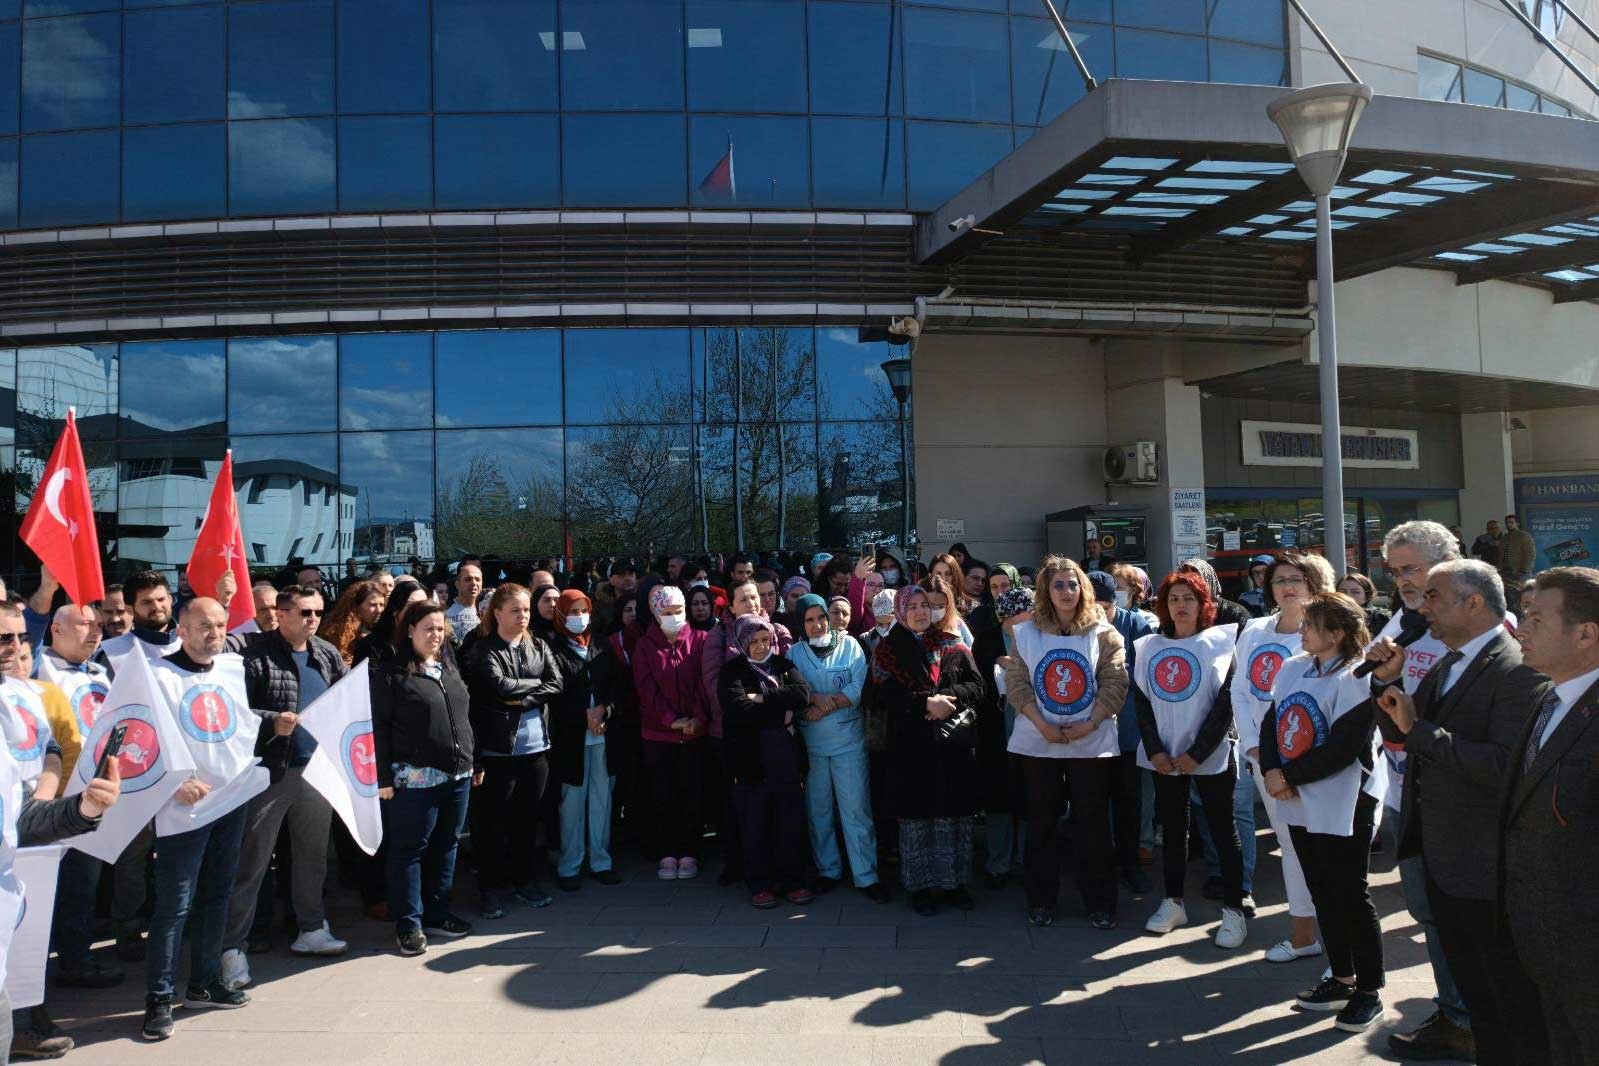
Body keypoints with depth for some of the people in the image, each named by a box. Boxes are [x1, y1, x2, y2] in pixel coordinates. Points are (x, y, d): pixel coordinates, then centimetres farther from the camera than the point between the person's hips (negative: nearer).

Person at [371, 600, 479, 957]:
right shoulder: (390, 671, -7)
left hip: (457, 776, 7)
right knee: (410, 849, 2)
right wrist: (384, 777, -14)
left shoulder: (449, 668, 14)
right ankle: (409, 924, 12)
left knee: (445, 846, 13)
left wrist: (475, 762, 16)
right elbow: (378, 727, -10)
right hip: (415, 779, -7)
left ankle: (437, 914, 25)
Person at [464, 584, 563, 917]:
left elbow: (556, 685, 0)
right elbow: (499, 685, -19)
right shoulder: (484, 650, -5)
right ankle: (492, 887, 16)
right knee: (493, 821, 4)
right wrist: (536, 683, -6)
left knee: (528, 818, 14)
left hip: (536, 746, 4)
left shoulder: (539, 647, 9)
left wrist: (522, 699, -12)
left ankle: (525, 880, 27)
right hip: (499, 748, -4)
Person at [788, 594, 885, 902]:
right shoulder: (795, 652, 5)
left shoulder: (849, 645, 0)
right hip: (810, 744, 2)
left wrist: (822, 707, -15)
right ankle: (828, 870, 25)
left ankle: (866, 876, 6)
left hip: (849, 741, -2)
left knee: (856, 810, -2)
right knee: (817, 809, 11)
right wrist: (815, 698, -19)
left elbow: (858, 689, -9)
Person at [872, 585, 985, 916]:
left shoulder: (953, 645, 11)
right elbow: (885, 694, -8)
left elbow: (976, 686, 4)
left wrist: (950, 698, -14)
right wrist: (927, 702, -18)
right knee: (916, 815, 2)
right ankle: (920, 886, 14)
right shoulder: (888, 649, 5)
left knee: (955, 813, 5)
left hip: (954, 742, 2)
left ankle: (954, 882, 18)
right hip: (911, 744, -2)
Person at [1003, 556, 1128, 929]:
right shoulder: (1027, 632, 2)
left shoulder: (1103, 632, -1)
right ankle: (1041, 900, 21)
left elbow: (1115, 684, -5)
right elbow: (1016, 682, -1)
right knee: (1041, 823, 9)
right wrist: (1042, 724, -12)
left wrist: (1089, 724, -15)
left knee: (1093, 824, 4)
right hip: (1038, 741, 1)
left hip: (1092, 742, -1)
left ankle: (1099, 903, 17)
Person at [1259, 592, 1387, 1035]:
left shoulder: (1356, 680, -16)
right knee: (1323, 895, 16)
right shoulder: (1292, 670, 8)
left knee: (1351, 898, 3)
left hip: (1343, 807, -7)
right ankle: (1342, 980, 30)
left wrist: (1289, 776, -16)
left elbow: (1341, 748, -22)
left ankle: (1369, 991, 18)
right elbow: (1271, 724, 9)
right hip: (1301, 804, 8)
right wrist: (1272, 772, -8)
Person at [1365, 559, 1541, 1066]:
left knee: (1504, 1004, 8)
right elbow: (1399, 738, 10)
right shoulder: (1444, 667, 8)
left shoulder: (1520, 670, -20)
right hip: (1440, 859, 9)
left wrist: (1420, 728, -25)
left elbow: (1505, 766, -30)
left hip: (1484, 867, -9)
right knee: (1471, 990, 24)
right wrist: (1386, 682, -3)